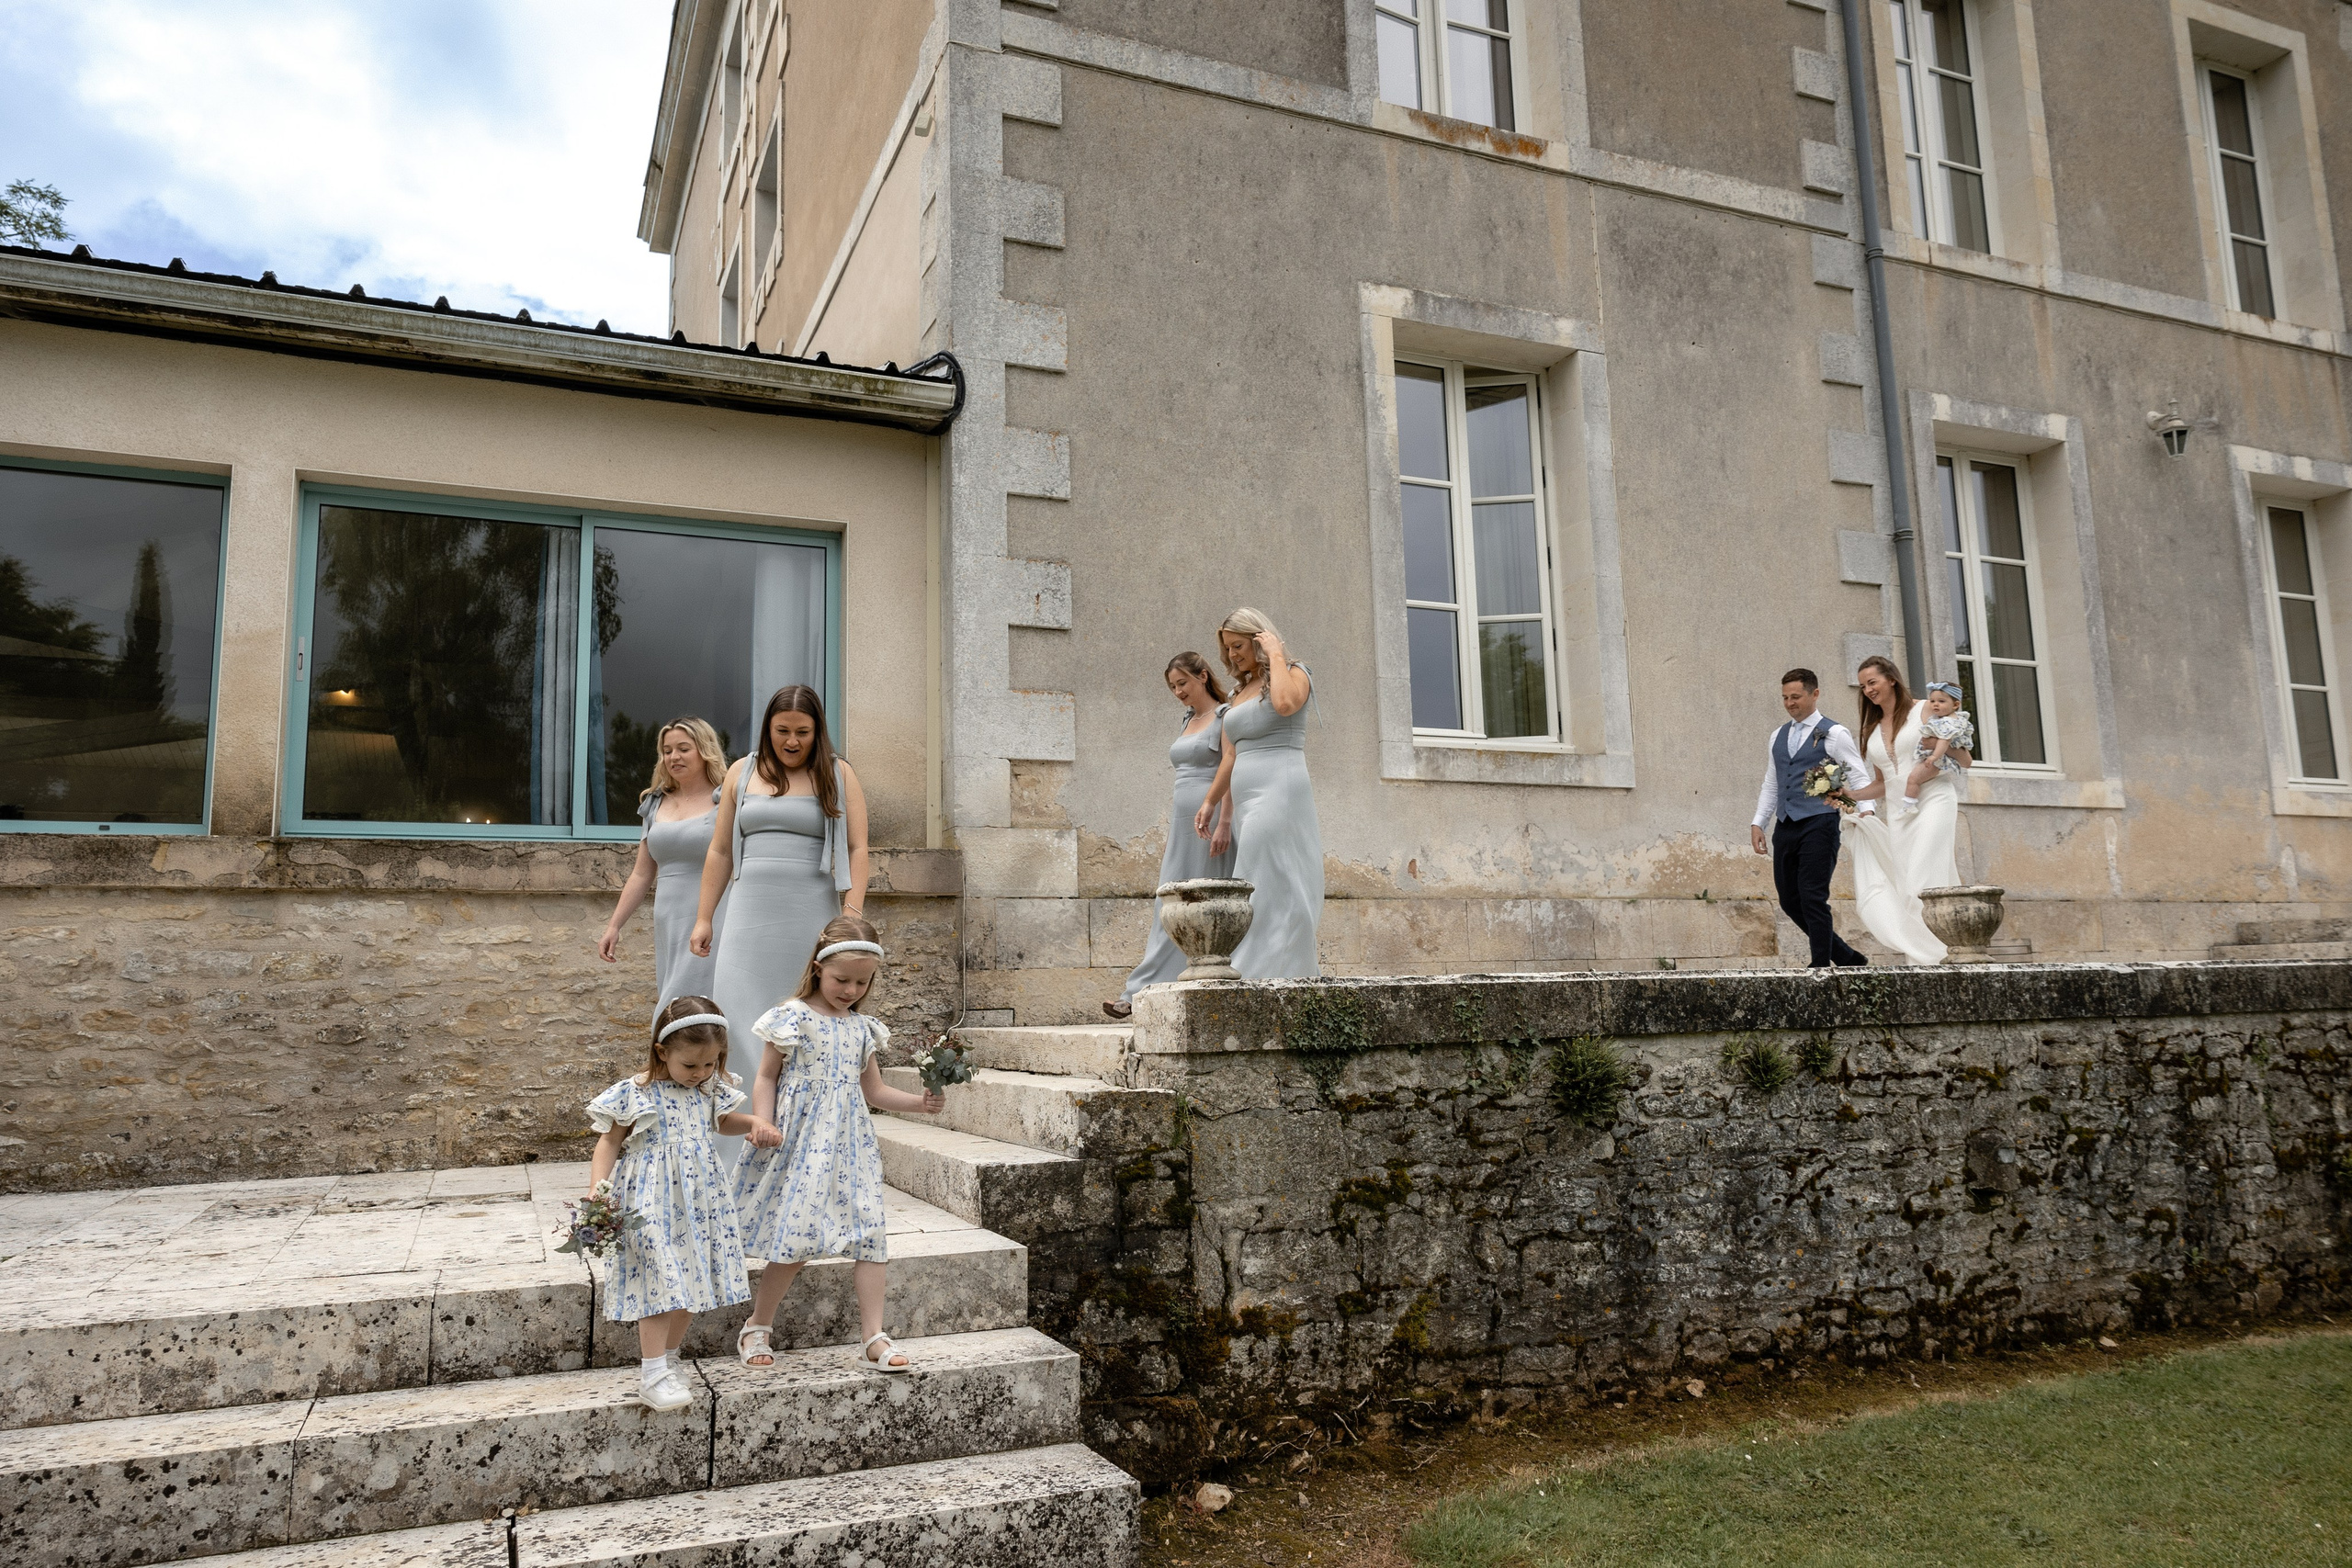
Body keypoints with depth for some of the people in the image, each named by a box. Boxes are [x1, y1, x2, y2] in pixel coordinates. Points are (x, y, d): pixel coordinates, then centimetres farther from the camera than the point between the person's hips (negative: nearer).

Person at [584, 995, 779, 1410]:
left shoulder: (711, 1089, 4)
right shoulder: (634, 1094, -11)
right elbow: (609, 1143, -6)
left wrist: (753, 1123, 6)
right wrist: (597, 1188, -19)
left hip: (700, 1200, 6)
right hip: (652, 1203, -5)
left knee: (691, 1280, 10)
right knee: (661, 1281, -9)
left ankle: (667, 1361, 26)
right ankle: (653, 1375, 0)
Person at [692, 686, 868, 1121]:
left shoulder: (839, 776, 7)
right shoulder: (742, 773, 14)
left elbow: (856, 849, 1)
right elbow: (720, 852, 16)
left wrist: (852, 914, -10)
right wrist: (704, 918, 11)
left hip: (812, 915, -2)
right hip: (751, 914, 2)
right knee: (741, 1016, -6)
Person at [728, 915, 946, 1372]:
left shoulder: (861, 1028, 12)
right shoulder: (793, 1018, -3)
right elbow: (766, 1079, -1)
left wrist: (921, 1101, 4)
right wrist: (763, 1125, -16)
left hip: (849, 1144, 5)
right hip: (801, 1144, -5)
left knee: (868, 1232, -2)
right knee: (796, 1238, -6)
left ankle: (873, 1337, 5)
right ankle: (757, 1328, 16)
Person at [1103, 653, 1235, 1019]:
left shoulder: (1225, 716, -3)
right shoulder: (1186, 722, 20)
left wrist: (1224, 824, -22)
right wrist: (1170, 835, 18)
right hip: (1183, 822, 8)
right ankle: (1141, 993, 0)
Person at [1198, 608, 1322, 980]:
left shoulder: (1295, 674, 2)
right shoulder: (1240, 692, 22)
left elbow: (1284, 703, -23)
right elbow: (1230, 755, 21)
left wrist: (1276, 655, -11)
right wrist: (1210, 802, 16)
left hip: (1280, 793, -8)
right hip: (1247, 803, 8)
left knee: (1269, 889, -14)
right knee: (1280, 894, 3)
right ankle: (1307, 968, 4)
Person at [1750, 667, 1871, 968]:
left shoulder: (1834, 734, -1)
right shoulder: (1778, 736, 18)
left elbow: (1859, 779, -5)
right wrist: (1758, 822, 13)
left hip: (1818, 824, -7)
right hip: (1785, 827, 7)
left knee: (1812, 897, -10)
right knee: (1789, 899, 7)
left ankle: (1821, 966, 0)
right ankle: (1847, 958, 20)